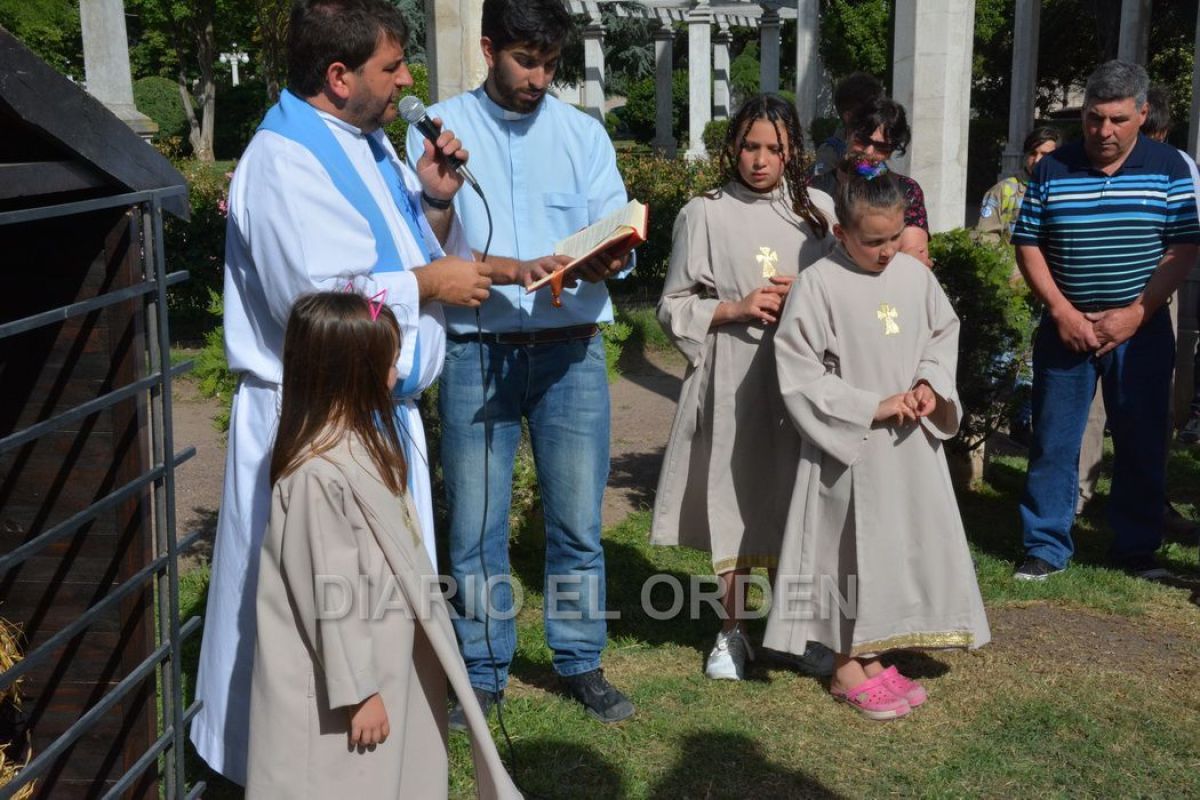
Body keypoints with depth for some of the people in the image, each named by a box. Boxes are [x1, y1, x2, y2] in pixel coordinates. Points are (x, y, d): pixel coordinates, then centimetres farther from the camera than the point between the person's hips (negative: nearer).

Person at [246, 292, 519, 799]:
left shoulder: (358, 441, 5)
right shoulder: (318, 473, -26)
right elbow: (332, 593, -23)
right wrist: (357, 690, -18)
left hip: (383, 657, 9)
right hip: (336, 672, -9)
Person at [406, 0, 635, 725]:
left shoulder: (584, 135, 8)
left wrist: (607, 261, -24)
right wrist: (519, 268, -24)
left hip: (571, 352, 2)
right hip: (477, 353, -2)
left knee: (578, 520, 8)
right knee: (476, 527, 6)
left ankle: (581, 662, 24)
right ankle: (484, 671, 22)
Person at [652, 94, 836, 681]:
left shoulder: (819, 210, 8)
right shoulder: (704, 215, 1)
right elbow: (674, 309, 2)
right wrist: (736, 309, -12)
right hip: (731, 382, -1)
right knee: (732, 501, 4)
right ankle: (732, 632, 20)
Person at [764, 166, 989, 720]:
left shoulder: (914, 274, 2)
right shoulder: (817, 285, -15)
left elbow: (943, 334, 16)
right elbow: (798, 375, -16)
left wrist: (932, 384, -4)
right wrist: (874, 407, -17)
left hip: (910, 445, 6)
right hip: (849, 447, -6)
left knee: (904, 546, 12)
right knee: (851, 550, 4)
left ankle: (873, 658, 28)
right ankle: (846, 668, 19)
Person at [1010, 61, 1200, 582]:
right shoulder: (1052, 169, 1)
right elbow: (1028, 245, 2)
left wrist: (1135, 314, -11)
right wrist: (1062, 312, -8)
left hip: (1141, 329, 0)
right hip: (1065, 328, 0)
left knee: (1142, 443, 6)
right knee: (1053, 440, 2)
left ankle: (1137, 549, 20)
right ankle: (1046, 548, 12)